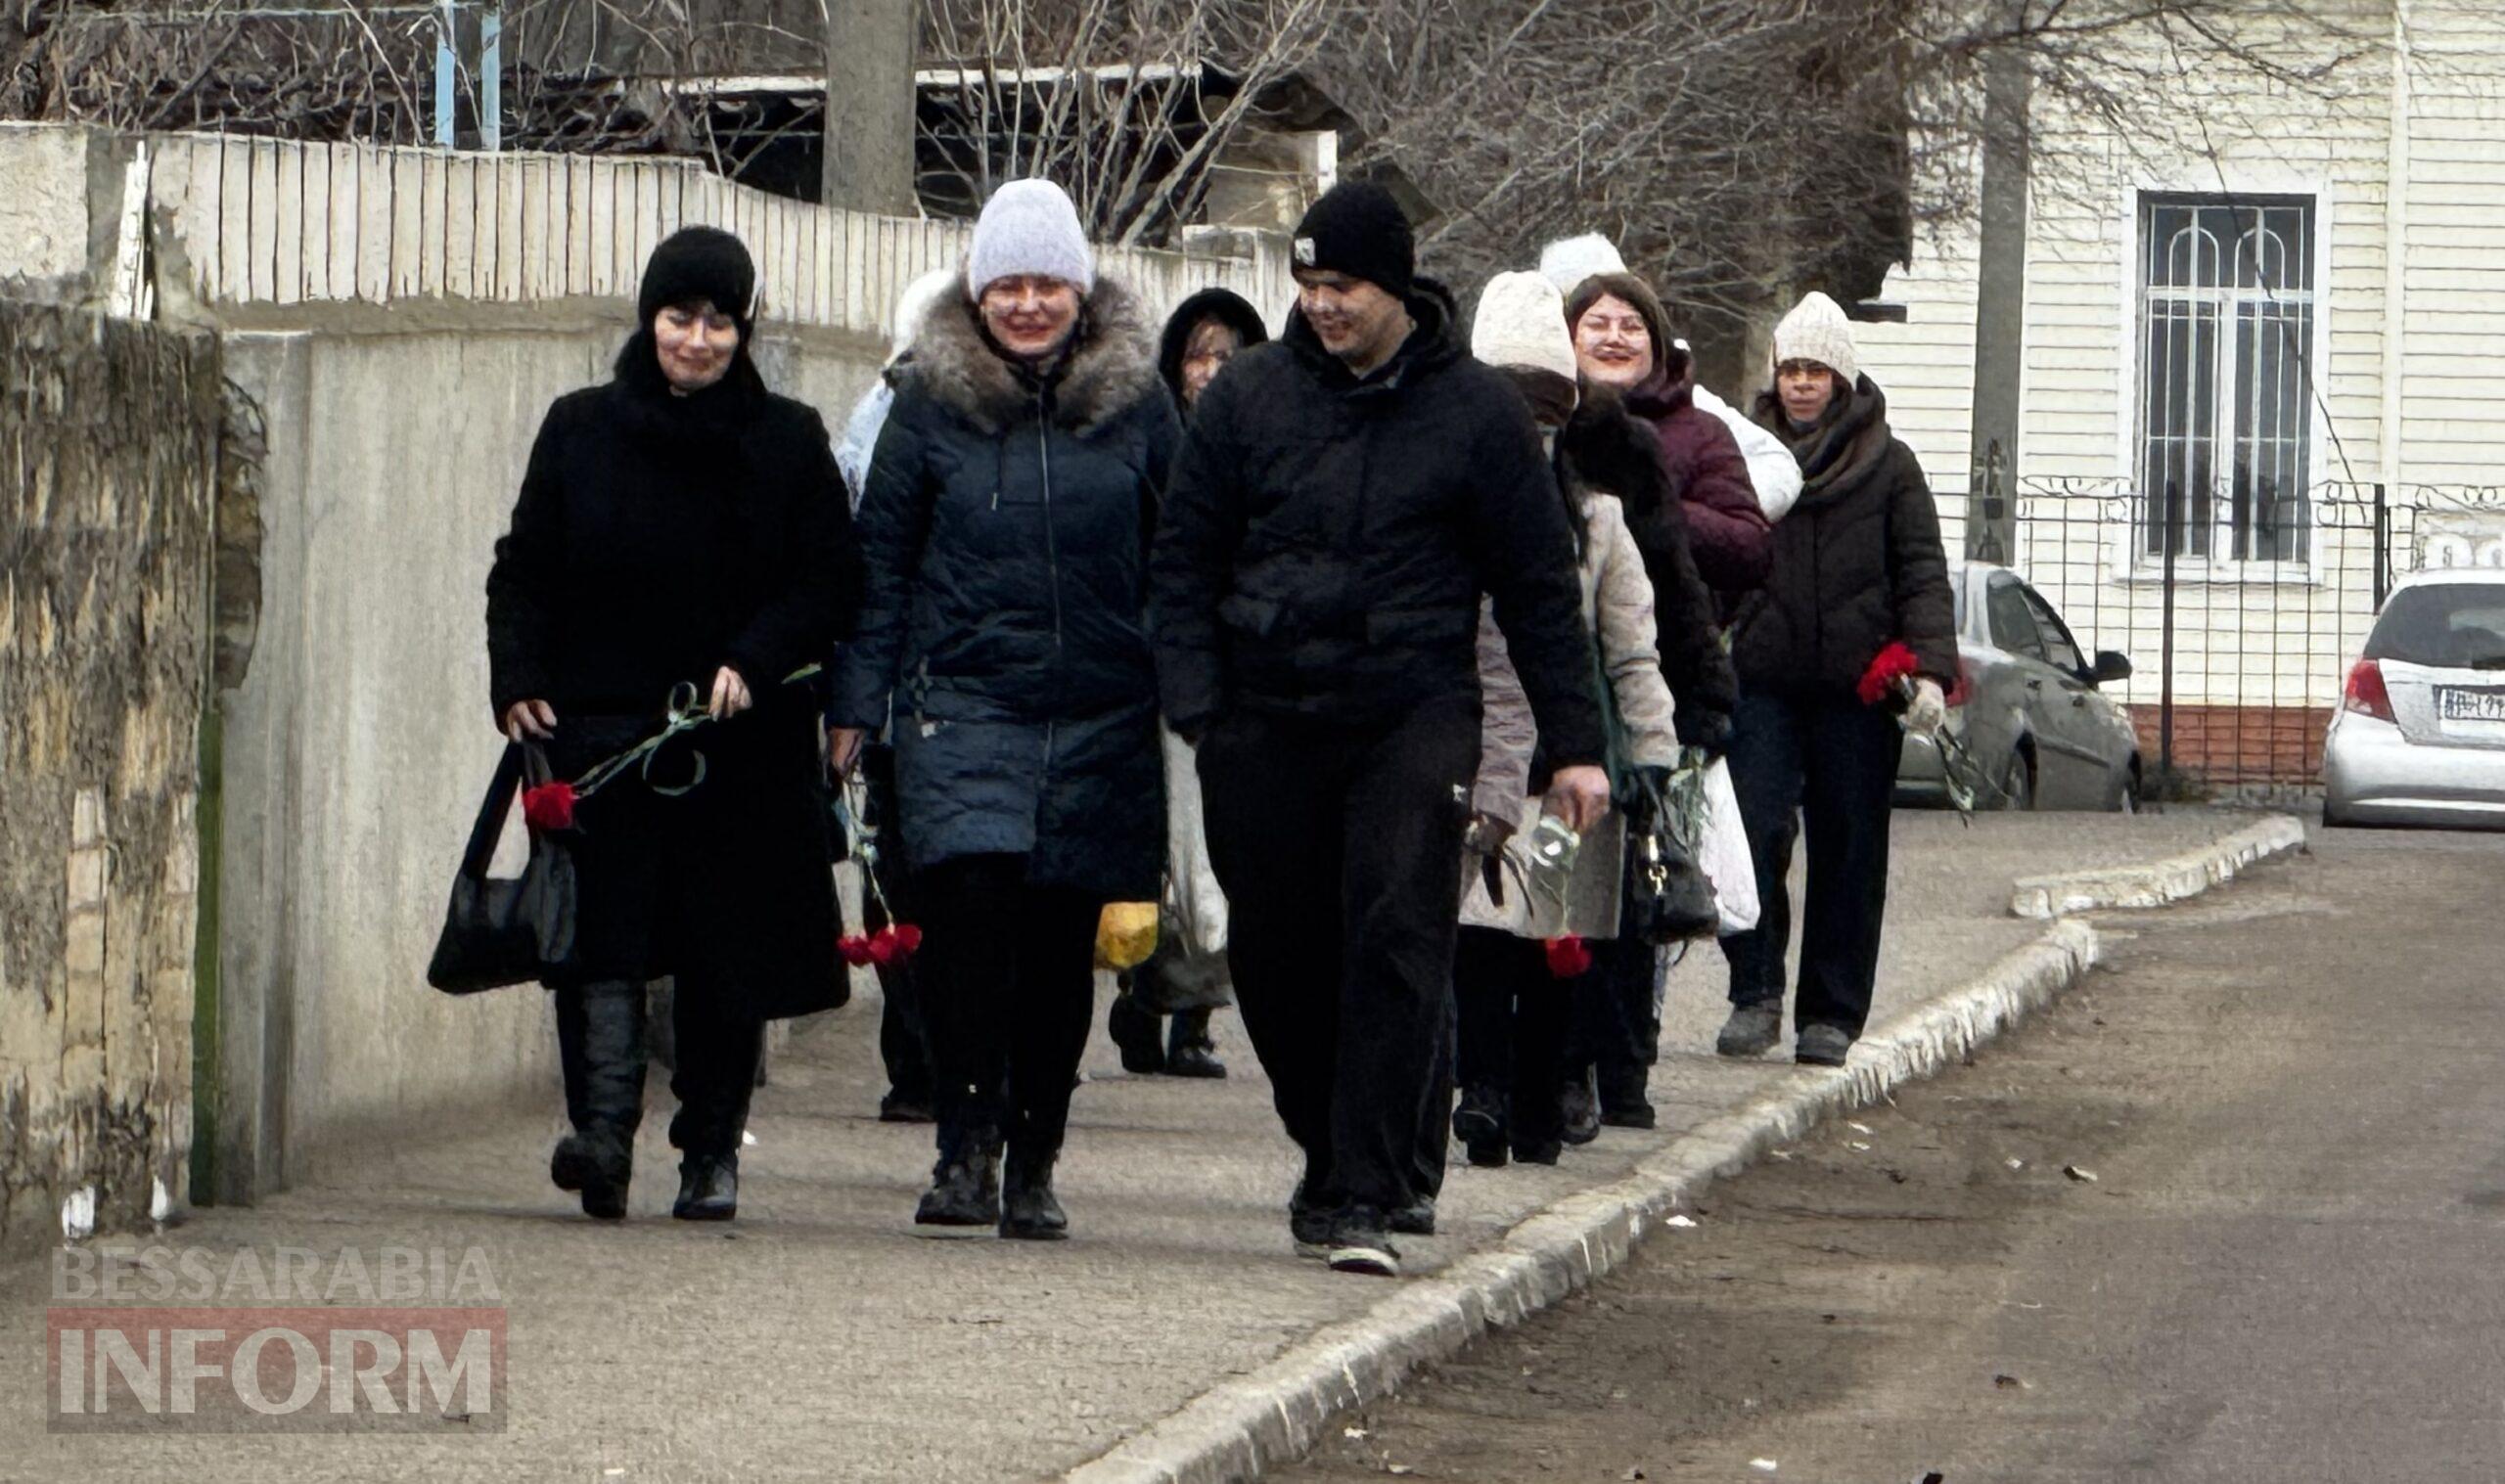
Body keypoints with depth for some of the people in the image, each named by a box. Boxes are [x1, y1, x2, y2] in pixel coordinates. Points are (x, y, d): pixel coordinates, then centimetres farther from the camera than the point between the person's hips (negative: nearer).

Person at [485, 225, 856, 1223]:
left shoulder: (788, 443, 7)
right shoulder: (580, 431, 9)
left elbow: (830, 583, 3)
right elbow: (522, 572, 10)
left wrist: (752, 664, -13)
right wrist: (520, 681, -6)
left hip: (743, 745, 0)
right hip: (600, 728, 0)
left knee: (728, 952, 2)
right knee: (601, 931, -15)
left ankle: (712, 1151, 13)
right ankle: (603, 1127, -22)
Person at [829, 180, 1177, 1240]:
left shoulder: (1134, 406, 6)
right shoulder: (931, 403, 5)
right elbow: (880, 560, 8)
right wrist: (857, 703, 3)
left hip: (1098, 717, 1)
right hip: (963, 702, -1)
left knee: (1062, 944, 4)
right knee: (969, 903, -18)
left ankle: (1033, 1167, 13)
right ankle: (967, 1150, -16)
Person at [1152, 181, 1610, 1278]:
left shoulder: (1476, 410, 4)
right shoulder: (1249, 396, 7)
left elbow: (1539, 583, 7)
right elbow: (1185, 559, 10)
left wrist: (1575, 745, 5)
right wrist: (1196, 704, -3)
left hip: (1415, 722, -3)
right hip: (1265, 725, 3)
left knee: (1396, 945, -15)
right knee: (1275, 959, 6)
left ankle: (1363, 1194, -16)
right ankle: (1336, 1159, 24)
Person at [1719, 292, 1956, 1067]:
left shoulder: (1888, 465, 7)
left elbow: (1923, 573, 4)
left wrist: (1931, 668, -9)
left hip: (1856, 685, -1)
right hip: (1763, 682, 1)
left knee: (1848, 851, 2)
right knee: (1754, 831, -13)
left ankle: (1831, 1014, 10)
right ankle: (1755, 993, -3)